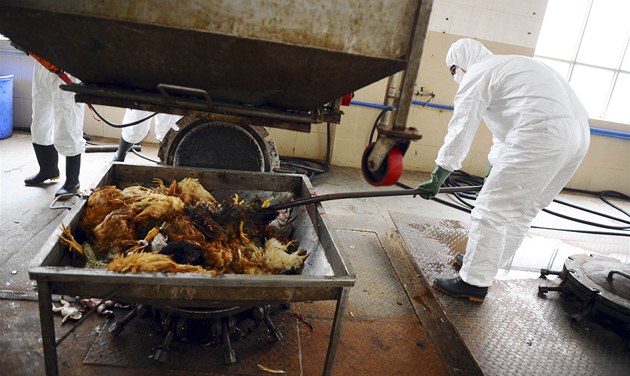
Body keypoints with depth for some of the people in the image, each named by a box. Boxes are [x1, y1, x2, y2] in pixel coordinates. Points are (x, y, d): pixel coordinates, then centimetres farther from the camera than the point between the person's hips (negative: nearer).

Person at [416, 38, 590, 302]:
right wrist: (496, 165, 41)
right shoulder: (510, 65, 32)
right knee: (523, 209, 19)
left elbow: (461, 130, -3)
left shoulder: (476, 75, 4)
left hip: (541, 135, -10)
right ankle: (488, 262, 33)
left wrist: (437, 178, 0)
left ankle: (474, 283, 4)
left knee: (491, 210, -3)